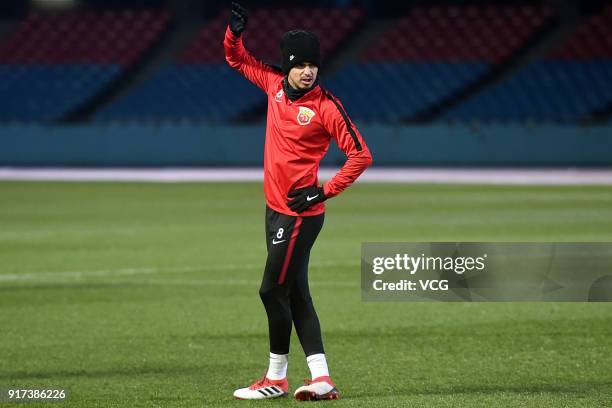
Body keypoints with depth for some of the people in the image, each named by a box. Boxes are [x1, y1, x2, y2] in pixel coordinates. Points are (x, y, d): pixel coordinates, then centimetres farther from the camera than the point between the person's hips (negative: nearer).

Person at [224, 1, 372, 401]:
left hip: (301, 212, -8)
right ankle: (321, 379, 10)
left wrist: (326, 191, -16)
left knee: (273, 290, -4)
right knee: (295, 294, 8)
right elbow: (236, 58, 18)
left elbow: (361, 155, -14)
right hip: (276, 207, 8)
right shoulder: (276, 84, 4)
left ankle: (276, 379, 9)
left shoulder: (326, 106, -15)